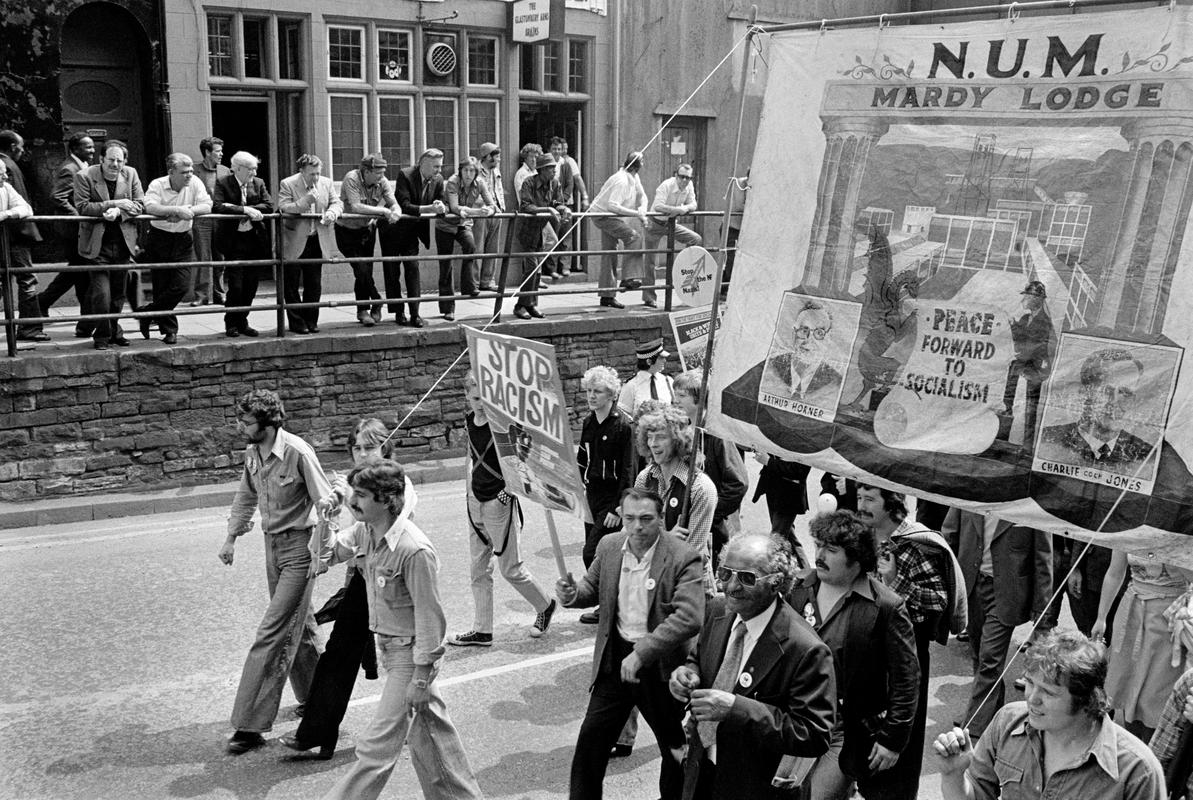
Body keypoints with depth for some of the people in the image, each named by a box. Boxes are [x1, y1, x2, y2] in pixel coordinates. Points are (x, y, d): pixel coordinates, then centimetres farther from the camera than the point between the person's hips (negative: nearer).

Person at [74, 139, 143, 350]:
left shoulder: (131, 174, 6)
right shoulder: (84, 176, -5)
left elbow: (139, 204, 1)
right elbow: (82, 207, -13)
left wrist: (118, 212, -17)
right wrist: (113, 204, -19)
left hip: (123, 242, 4)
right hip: (97, 244, -4)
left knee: (118, 292, 12)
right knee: (101, 293, -9)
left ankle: (114, 331, 26)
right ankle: (102, 335, 4)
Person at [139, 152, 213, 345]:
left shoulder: (195, 183, -4)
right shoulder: (157, 185, -12)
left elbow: (207, 206, -12)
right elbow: (150, 207, -28)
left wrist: (187, 210, -25)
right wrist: (177, 210, -31)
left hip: (183, 240, 2)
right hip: (159, 238, -2)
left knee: (181, 286, -8)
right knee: (161, 286, 3)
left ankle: (146, 313, 12)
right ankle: (169, 330, 17)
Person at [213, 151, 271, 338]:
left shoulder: (258, 183, 8)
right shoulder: (223, 184, -4)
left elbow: (269, 206, -5)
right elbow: (218, 207, -19)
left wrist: (235, 207, -13)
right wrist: (245, 210, -26)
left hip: (255, 239, 4)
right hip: (234, 240, -4)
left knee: (251, 285, 8)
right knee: (236, 286, -6)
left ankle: (242, 321, 22)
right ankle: (231, 324, 11)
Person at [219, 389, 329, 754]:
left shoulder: (298, 453, -21)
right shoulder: (251, 453, 2)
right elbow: (246, 497, 20)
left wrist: (319, 554, -19)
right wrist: (232, 537, 15)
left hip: (299, 546, -8)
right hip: (272, 545, 8)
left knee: (273, 634, -9)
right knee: (298, 627, 20)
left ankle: (252, 725, -5)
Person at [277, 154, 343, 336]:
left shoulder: (326, 183, 4)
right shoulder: (287, 184, -9)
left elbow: (337, 203, 6)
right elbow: (283, 208, -18)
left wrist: (332, 213, -17)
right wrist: (305, 201, -28)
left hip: (317, 241, 4)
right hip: (294, 242, -4)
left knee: (314, 284, 9)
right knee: (292, 285, 2)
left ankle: (311, 320, 20)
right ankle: (297, 322, 11)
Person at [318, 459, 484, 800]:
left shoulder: (414, 551, -29)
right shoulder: (365, 531, -4)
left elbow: (429, 618, -23)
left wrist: (421, 676, -19)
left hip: (410, 652, -9)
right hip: (388, 644, 9)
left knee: (378, 746, -2)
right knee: (429, 729, 21)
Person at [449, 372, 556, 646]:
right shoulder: (469, 421, 4)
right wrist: (470, 492, 15)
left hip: (500, 501, -7)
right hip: (476, 501, 7)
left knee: (511, 567, 3)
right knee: (479, 569, 10)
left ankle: (545, 605, 27)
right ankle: (481, 631, 19)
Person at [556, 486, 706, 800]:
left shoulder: (683, 559, -19)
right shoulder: (609, 546, -2)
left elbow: (690, 617, -28)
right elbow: (593, 588, 14)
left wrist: (642, 652, -31)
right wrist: (572, 594, -11)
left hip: (660, 667, -4)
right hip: (615, 660, 4)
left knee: (675, 748, 15)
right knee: (590, 741, 9)